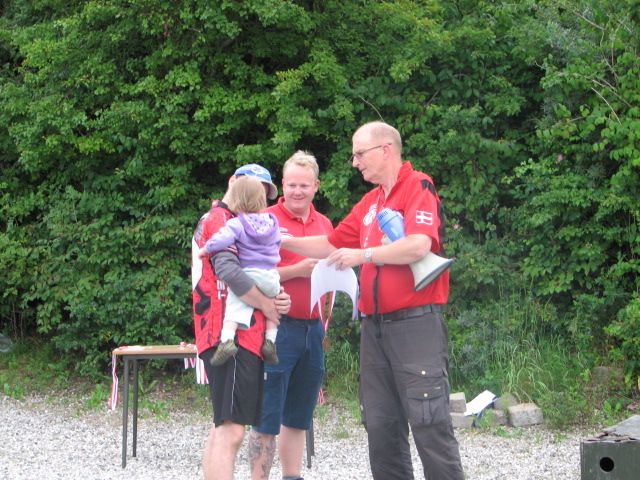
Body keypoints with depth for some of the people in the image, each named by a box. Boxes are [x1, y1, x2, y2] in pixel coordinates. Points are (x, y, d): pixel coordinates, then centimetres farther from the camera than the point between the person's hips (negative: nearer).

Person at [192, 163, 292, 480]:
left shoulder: (226, 222, 26)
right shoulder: (220, 219, -5)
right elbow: (228, 269, -22)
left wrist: (275, 297, 2)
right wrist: (266, 305, -10)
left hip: (240, 337, 11)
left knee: (222, 428, 15)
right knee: (231, 430, -17)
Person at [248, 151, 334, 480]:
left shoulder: (324, 224, 14)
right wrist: (298, 270, -17)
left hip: (313, 328, 6)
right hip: (278, 326, -6)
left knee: (299, 417, 12)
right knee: (268, 418, -4)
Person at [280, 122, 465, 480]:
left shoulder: (418, 188, -7)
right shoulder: (370, 202, 18)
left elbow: (418, 246, -21)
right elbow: (331, 245, 26)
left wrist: (363, 255, -12)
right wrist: (285, 242, 16)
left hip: (415, 323, -8)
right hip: (375, 326, 8)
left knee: (429, 421, -10)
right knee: (381, 425, 9)